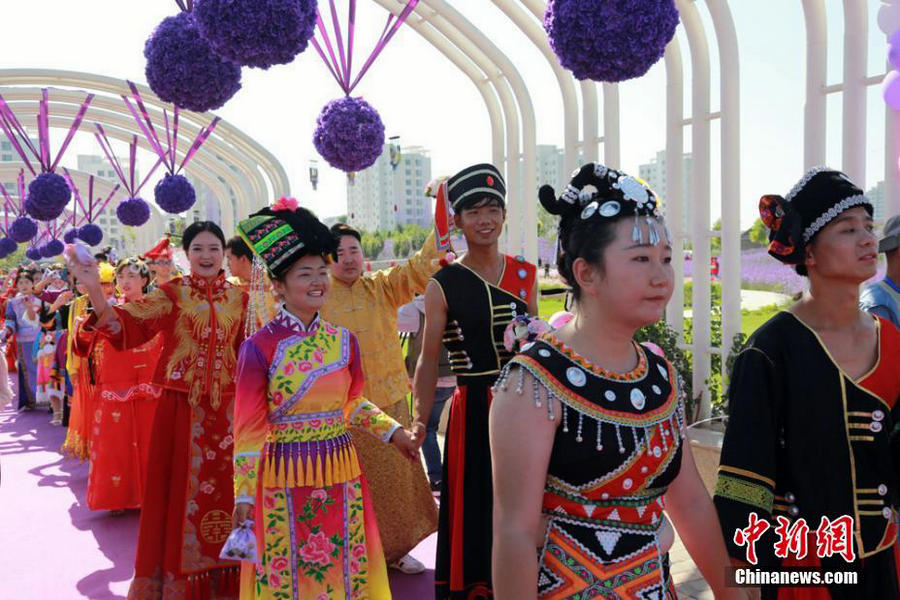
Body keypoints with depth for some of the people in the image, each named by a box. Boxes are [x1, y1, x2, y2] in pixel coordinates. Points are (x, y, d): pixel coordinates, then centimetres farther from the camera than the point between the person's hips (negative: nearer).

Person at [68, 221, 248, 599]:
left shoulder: (238, 298, 7)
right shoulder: (171, 294, -2)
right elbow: (123, 324, -16)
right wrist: (93, 289, -28)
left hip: (227, 408, 3)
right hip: (181, 407, -2)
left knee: (224, 489, 10)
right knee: (182, 489, 5)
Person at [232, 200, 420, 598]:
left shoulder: (344, 340, 2)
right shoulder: (259, 347, -10)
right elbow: (249, 429, -8)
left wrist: (391, 431, 10)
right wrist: (244, 494, -9)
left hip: (341, 475, 4)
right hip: (285, 479, -4)